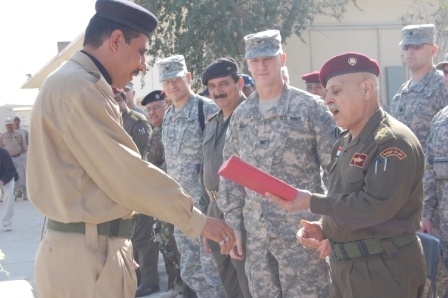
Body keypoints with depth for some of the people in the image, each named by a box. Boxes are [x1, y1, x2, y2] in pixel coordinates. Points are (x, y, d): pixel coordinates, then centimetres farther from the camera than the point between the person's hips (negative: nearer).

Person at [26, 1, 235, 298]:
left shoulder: (75, 85, 18)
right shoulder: (80, 88, -16)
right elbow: (128, 173, -18)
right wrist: (196, 219, -10)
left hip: (96, 246, 10)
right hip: (87, 252, -10)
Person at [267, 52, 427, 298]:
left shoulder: (393, 142, -16)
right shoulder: (345, 143, 13)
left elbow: (376, 206, -26)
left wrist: (311, 202, -21)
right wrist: (325, 229, 0)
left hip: (383, 270, -9)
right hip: (345, 266, 9)